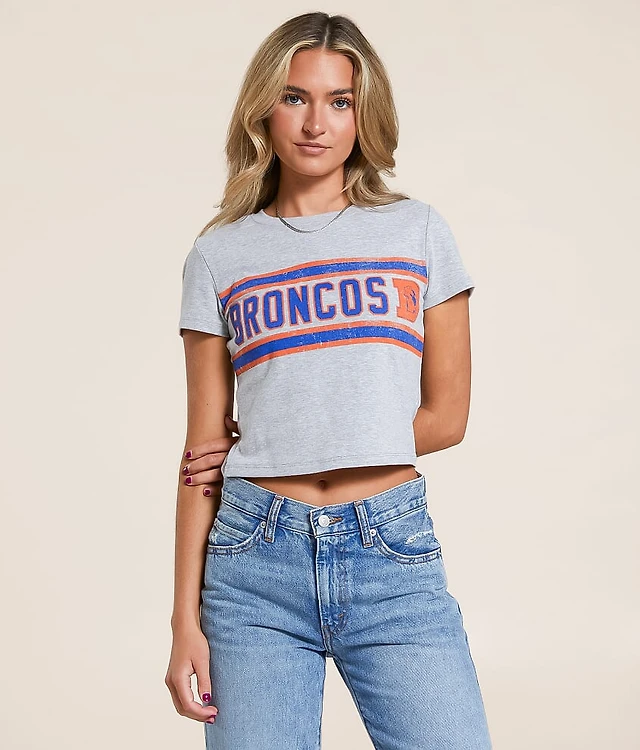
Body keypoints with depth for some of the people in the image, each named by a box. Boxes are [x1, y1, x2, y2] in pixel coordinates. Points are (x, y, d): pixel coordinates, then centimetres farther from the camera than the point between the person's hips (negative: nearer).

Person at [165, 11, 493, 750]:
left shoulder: (420, 232, 8)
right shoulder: (219, 254, 7)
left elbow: (447, 414, 5)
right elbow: (203, 452, 4)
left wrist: (291, 446, 0)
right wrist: (186, 620, -2)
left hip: (394, 555, 0)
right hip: (256, 558, 0)